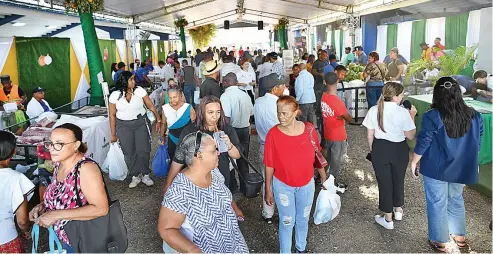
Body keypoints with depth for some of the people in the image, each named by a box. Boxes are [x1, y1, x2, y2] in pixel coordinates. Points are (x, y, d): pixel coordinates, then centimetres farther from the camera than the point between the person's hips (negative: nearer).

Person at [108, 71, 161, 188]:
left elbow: (151, 106, -2)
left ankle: (145, 175, 17)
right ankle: (135, 176, 20)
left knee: (143, 150, 0)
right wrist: (113, 134, 3)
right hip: (123, 126, 0)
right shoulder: (115, 95, -6)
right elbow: (112, 115, 1)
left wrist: (158, 120, -6)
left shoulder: (139, 90, -8)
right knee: (129, 153, 4)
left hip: (141, 123, 0)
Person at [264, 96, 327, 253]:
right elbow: (269, 165, -11)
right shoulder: (273, 134, -20)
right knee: (287, 222, 12)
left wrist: (324, 178, 8)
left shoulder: (309, 129, -14)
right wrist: (268, 190, -5)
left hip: (307, 184, 3)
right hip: (283, 186, -3)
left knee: (303, 219, 23)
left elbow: (317, 156, 0)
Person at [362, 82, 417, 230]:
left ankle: (388, 219, 23)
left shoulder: (374, 110, -10)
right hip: (399, 149, 0)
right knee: (398, 180, 22)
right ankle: (398, 210, 44)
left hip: (380, 149, 0)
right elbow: (410, 136, -8)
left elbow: (370, 135, -4)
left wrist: (372, 150, 12)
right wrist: (412, 116, -1)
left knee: (384, 182, 12)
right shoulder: (403, 112, -16)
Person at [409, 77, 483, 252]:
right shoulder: (474, 116, -5)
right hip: (461, 167, 5)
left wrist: (414, 162, -1)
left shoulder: (432, 116, -21)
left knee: (437, 202, 10)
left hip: (436, 167, -4)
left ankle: (440, 241, 22)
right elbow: (477, 142, 5)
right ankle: (460, 236, 37)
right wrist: (470, 162, 19)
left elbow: (423, 142, -15)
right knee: (456, 199, 23)